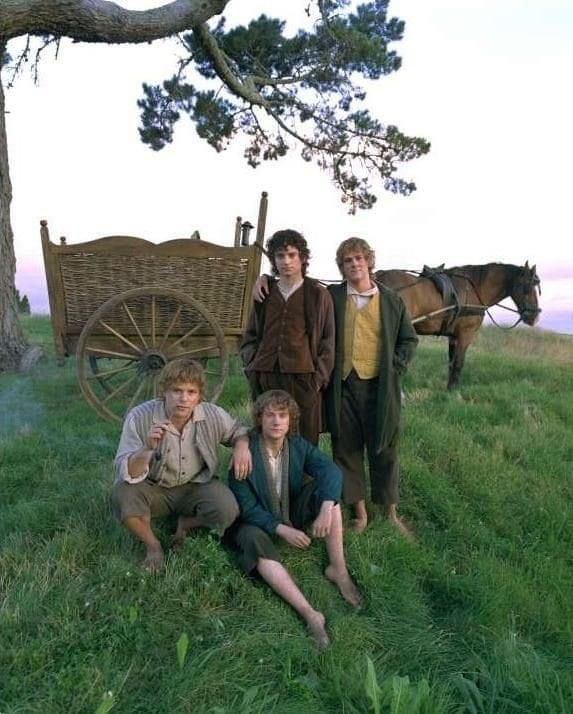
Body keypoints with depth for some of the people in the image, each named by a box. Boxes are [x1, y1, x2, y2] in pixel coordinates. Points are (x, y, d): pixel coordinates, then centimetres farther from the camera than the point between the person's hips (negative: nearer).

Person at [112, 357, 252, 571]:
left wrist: (242, 446, -17)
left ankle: (185, 523, 8)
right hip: (154, 488, -1)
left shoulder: (213, 415, -15)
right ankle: (153, 546, -2)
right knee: (121, 494, -31)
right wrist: (148, 449, -43)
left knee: (228, 510, -26)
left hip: (197, 485, 1)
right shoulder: (139, 417, -21)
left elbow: (237, 431, 7)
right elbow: (126, 474, -23)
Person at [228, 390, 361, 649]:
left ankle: (338, 570, -13)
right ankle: (310, 614, -42)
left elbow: (331, 470, -22)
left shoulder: (298, 445, -8)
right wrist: (281, 529, -28)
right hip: (257, 521, -4)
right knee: (254, 541, -37)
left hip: (292, 513, 4)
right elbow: (245, 506, -19)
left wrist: (326, 509, -39)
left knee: (327, 491, -18)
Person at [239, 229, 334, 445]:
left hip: (304, 379, -3)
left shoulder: (318, 294, 6)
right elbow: (249, 337, 20)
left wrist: (319, 377, -4)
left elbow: (328, 342, 5)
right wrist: (252, 367, 6)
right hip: (265, 379, 3)